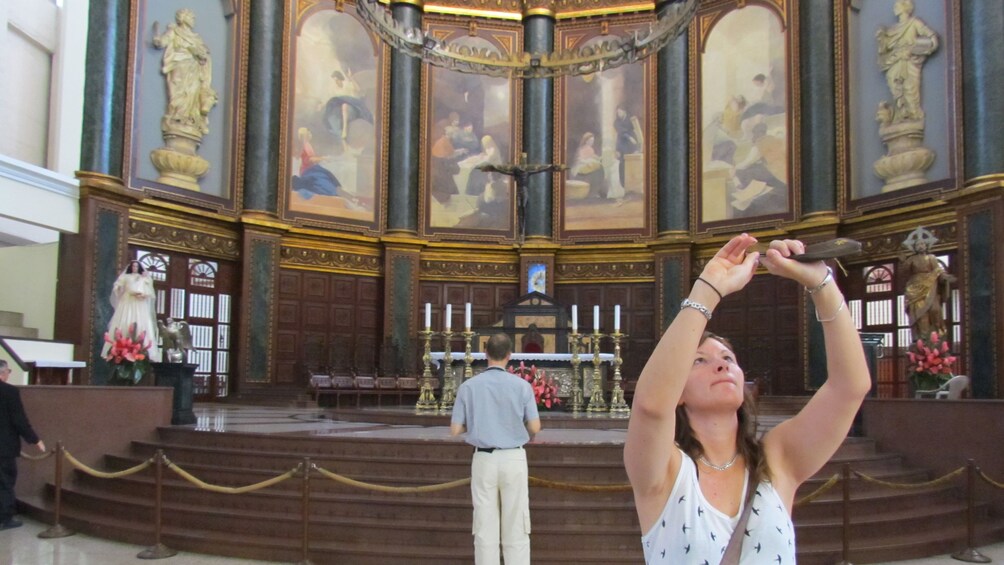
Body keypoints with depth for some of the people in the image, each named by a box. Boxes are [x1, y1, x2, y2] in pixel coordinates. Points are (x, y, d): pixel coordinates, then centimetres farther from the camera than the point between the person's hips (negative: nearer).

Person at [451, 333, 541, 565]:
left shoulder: (468, 387, -2)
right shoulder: (521, 386, -5)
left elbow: (455, 429, 0)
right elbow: (535, 427, -4)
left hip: (484, 460, 1)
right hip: (513, 459, -1)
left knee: (485, 530, 7)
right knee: (515, 530, 4)